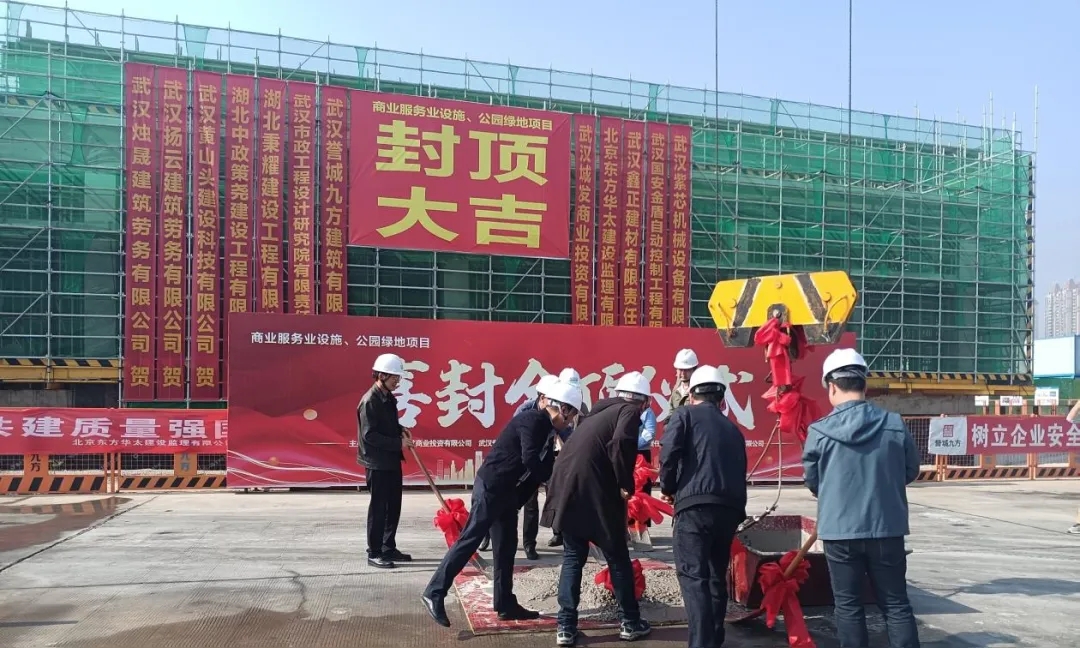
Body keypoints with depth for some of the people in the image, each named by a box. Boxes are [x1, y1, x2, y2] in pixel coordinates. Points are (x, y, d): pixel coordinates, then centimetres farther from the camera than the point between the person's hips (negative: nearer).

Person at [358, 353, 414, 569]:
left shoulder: (389, 397, 8)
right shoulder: (369, 401, -18)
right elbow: (369, 435, -22)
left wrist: (402, 431, 2)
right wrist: (399, 443, -21)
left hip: (392, 460, 9)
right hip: (377, 462, -9)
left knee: (394, 507, 14)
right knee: (378, 508, 0)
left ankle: (389, 548, 26)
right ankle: (374, 553, 11)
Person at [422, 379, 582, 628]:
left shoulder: (545, 426, 12)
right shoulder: (533, 420, -16)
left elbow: (543, 464, 12)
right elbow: (530, 461, -25)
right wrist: (556, 475, -12)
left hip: (507, 490, 10)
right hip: (491, 487, -10)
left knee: (506, 546, 12)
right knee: (470, 539, -5)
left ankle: (506, 605, 19)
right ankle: (435, 592, 2)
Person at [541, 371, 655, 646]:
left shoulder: (600, 410, 23)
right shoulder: (630, 411, 1)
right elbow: (620, 443, -19)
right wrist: (626, 484, -10)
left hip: (566, 489, 6)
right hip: (594, 493, -6)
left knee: (572, 558, 15)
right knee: (618, 558, 11)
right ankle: (631, 623, 23)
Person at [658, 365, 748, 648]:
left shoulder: (684, 415, 8)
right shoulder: (733, 429, 25)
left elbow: (669, 454, -7)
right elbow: (740, 471, 22)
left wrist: (667, 488, 8)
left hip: (695, 505, -6)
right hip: (730, 507, 6)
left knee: (693, 575, -4)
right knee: (716, 574, 19)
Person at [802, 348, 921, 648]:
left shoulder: (819, 431, -11)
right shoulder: (895, 424, -6)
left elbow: (812, 482, 0)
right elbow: (911, 470, 8)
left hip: (840, 530, -2)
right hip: (887, 528, 2)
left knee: (848, 605, 11)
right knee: (896, 604, 12)